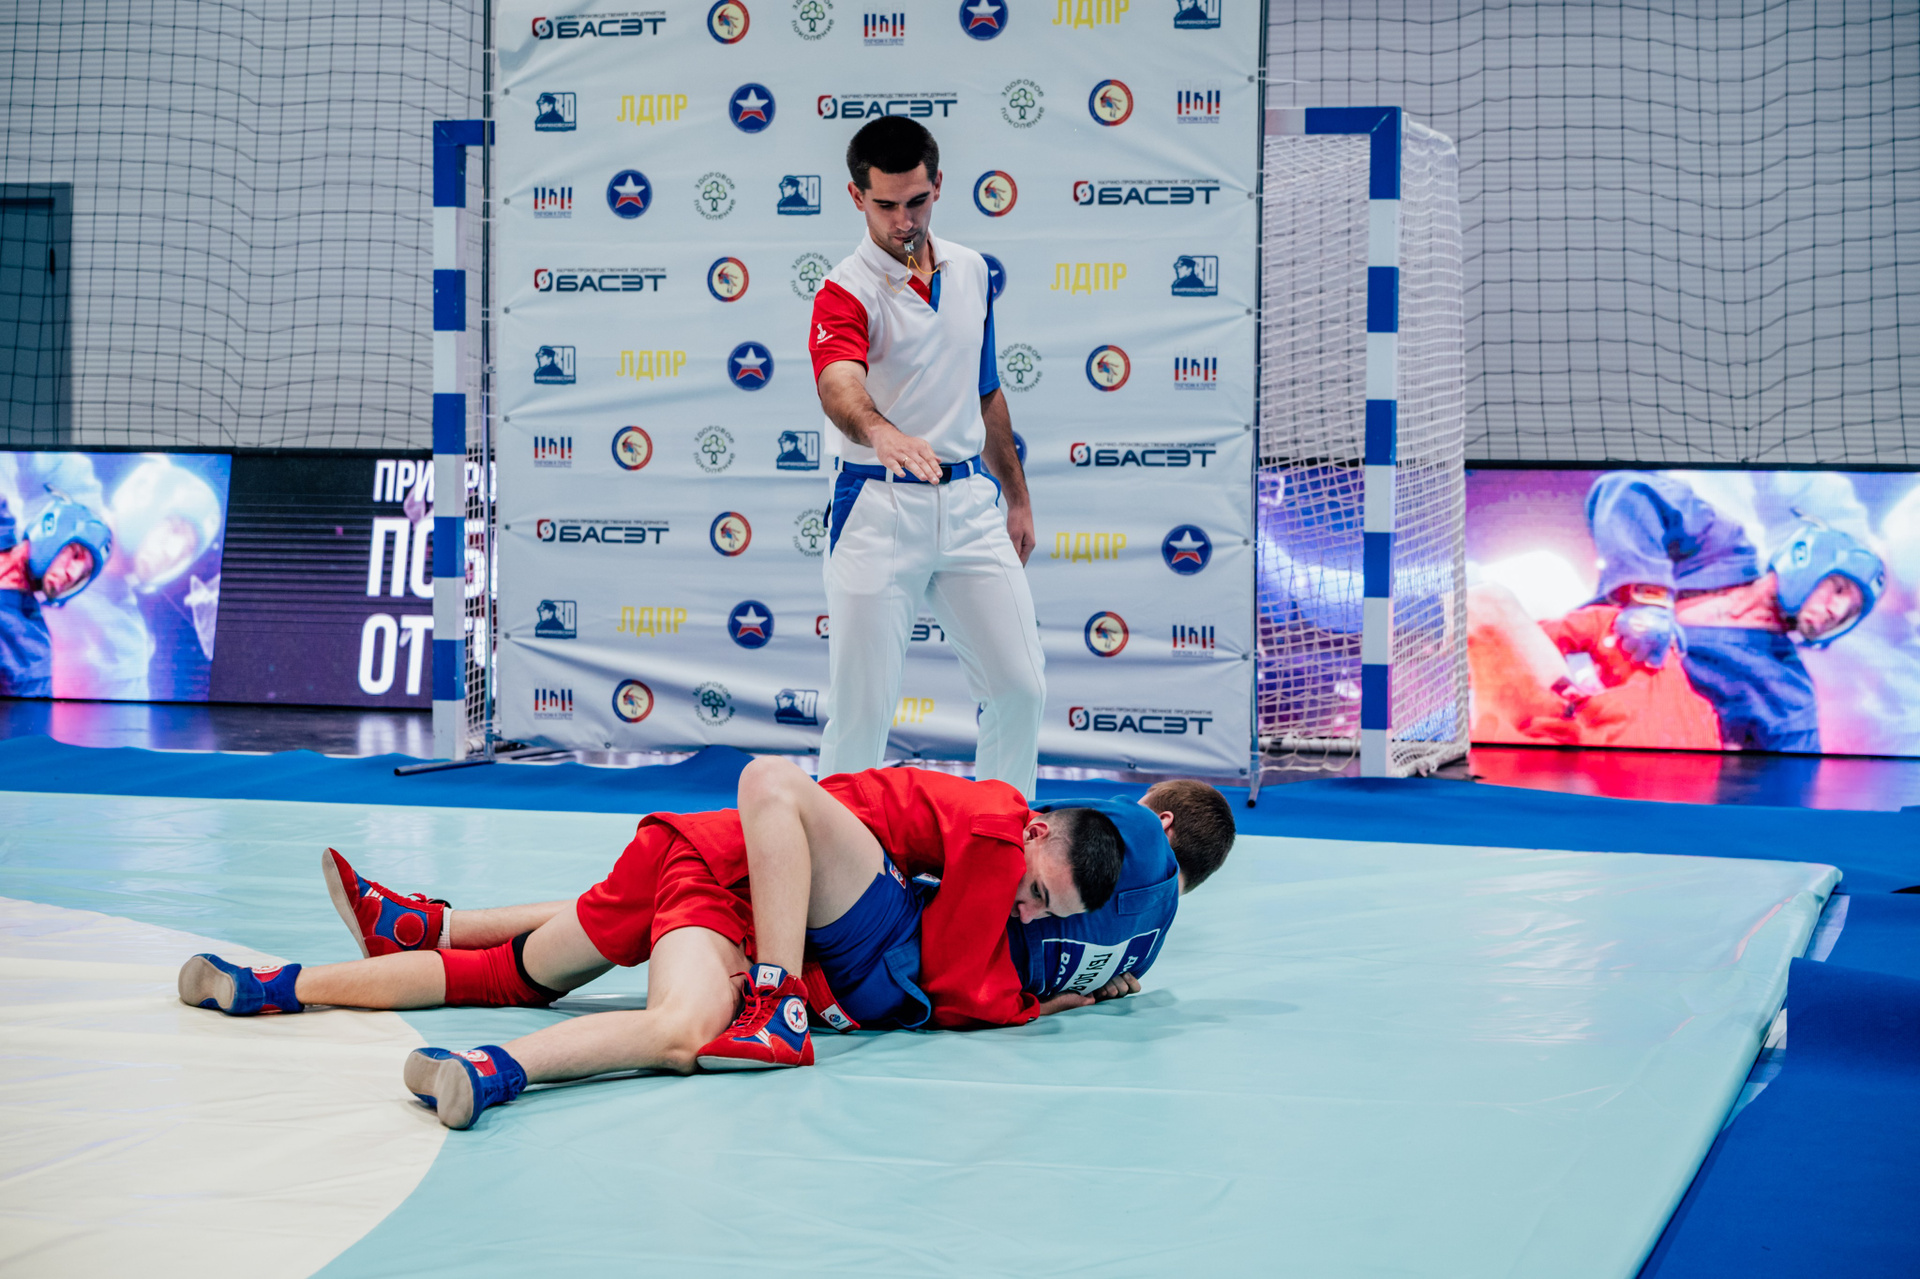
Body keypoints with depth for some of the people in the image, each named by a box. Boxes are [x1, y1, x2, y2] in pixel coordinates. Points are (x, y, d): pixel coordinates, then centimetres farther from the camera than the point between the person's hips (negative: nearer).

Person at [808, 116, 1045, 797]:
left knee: (1019, 686, 4)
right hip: (877, 505, -5)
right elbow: (839, 385, -33)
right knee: (860, 702, -3)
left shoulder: (970, 271, 9)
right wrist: (881, 432, -55)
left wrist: (1017, 498, 21)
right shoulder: (845, 293, -12)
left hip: (969, 499, 5)